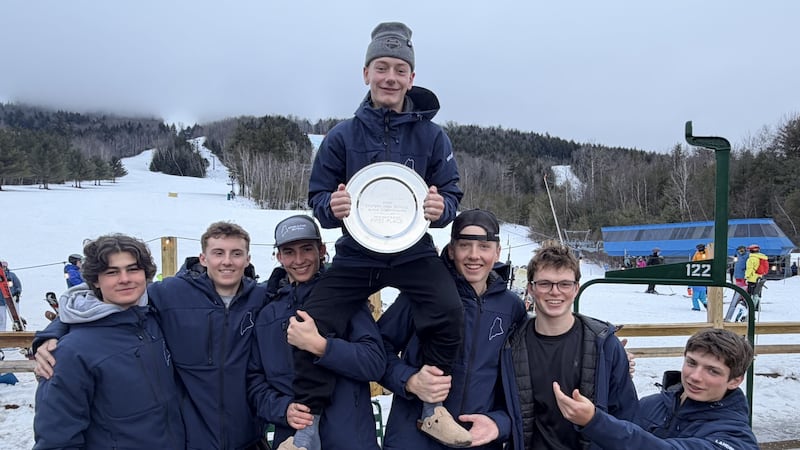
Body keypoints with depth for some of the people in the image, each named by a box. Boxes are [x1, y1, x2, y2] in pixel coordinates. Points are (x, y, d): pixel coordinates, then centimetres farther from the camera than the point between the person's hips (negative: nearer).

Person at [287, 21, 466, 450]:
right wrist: (331, 207, -22)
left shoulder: (431, 136, -2)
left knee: (449, 311, -24)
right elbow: (317, 197, 2)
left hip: (413, 253, 0)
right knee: (312, 325, -14)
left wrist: (441, 208, -22)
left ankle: (433, 408, 1)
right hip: (356, 254, 1)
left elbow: (451, 194, 2)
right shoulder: (342, 136, -2)